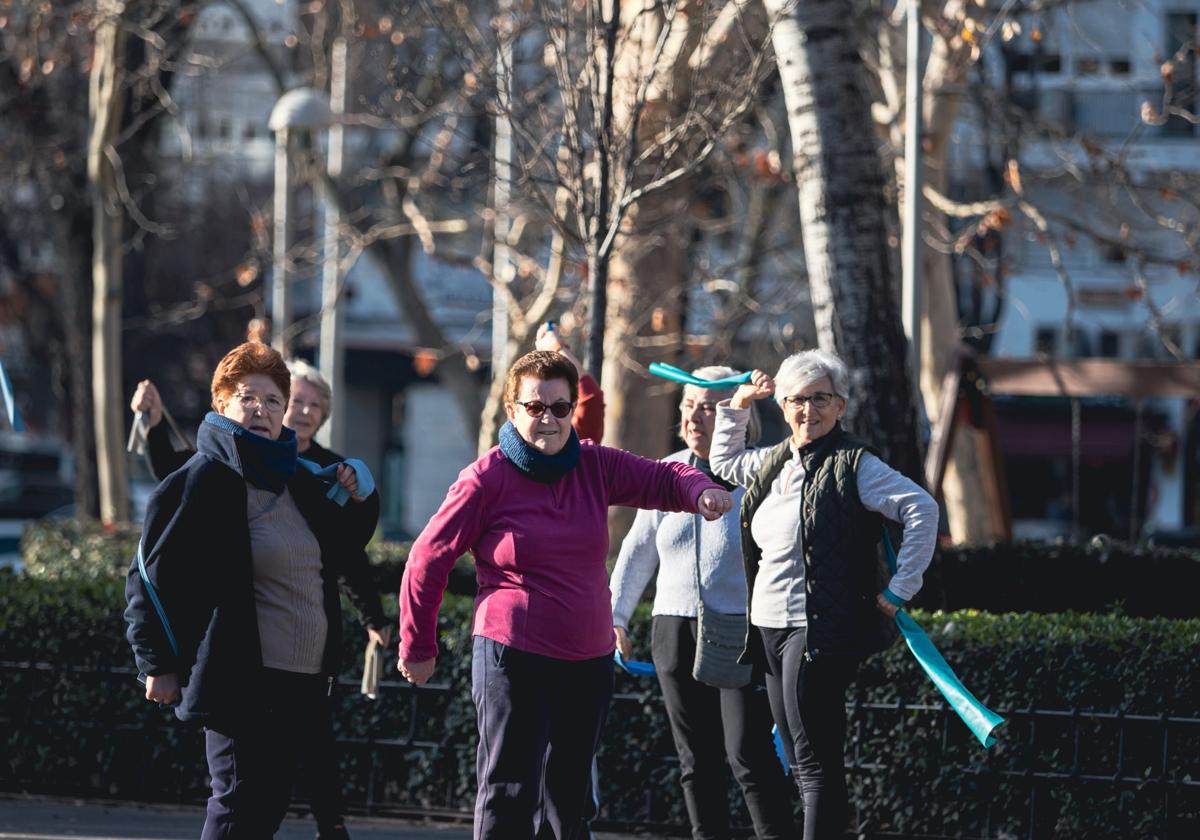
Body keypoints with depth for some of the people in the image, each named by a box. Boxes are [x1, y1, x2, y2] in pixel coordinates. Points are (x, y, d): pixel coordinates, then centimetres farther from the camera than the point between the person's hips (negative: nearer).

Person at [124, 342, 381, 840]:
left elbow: (336, 553, 29)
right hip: (242, 682, -7)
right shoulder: (204, 481, -8)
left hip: (307, 683, 7)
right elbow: (152, 575, -10)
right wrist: (158, 663, -13)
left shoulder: (299, 481, 14)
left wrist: (359, 502, 11)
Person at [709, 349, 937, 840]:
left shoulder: (853, 465, -10)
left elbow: (921, 509, -17)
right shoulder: (774, 463, 14)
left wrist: (899, 590, -17)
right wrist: (737, 406, 20)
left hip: (821, 632, -9)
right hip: (771, 629, 9)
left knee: (816, 761, -12)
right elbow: (723, 461, 35)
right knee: (799, 762, 12)